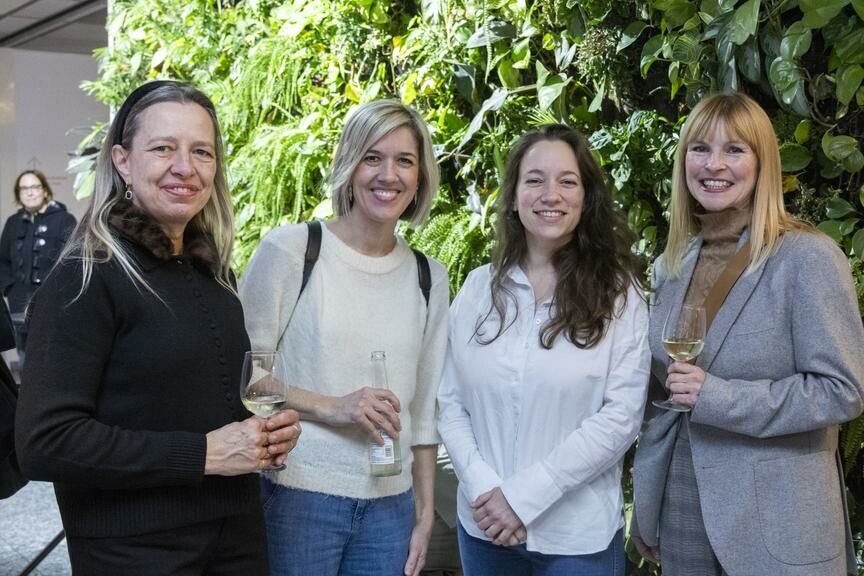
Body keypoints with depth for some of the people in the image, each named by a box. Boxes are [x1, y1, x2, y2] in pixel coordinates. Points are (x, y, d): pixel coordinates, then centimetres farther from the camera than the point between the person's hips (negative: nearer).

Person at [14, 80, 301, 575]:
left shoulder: (214, 273, 8)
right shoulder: (85, 279, -14)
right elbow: (45, 442, -21)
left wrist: (270, 431, 1)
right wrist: (202, 454, -22)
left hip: (240, 536, 7)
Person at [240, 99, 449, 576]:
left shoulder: (429, 278, 8)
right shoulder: (289, 250, -6)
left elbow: (425, 410, 12)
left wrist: (425, 513, 12)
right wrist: (329, 408, -16)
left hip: (389, 505, 4)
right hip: (297, 495, -4)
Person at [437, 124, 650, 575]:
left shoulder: (617, 293, -5)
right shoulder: (479, 288, 2)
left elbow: (620, 416, -11)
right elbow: (450, 403, 3)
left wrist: (524, 496, -15)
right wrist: (484, 490, -12)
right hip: (484, 527, 3)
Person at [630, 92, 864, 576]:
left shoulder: (808, 258, -12)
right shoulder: (671, 264, 7)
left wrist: (718, 398, -23)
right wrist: (645, 514, 14)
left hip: (774, 522, -5)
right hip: (680, 511, 5)